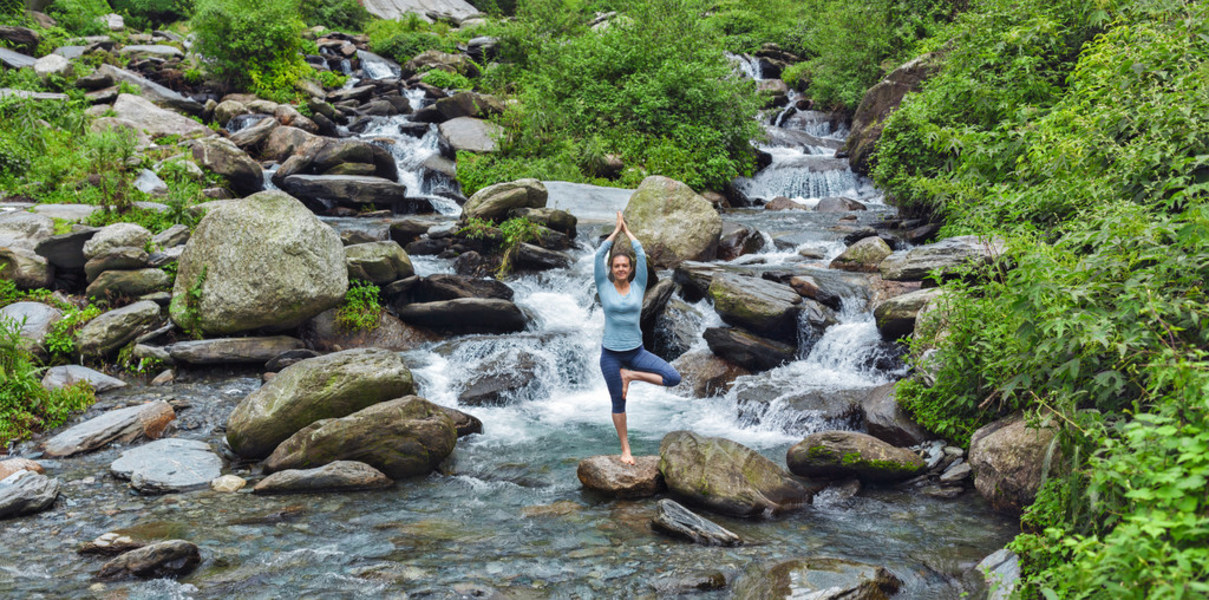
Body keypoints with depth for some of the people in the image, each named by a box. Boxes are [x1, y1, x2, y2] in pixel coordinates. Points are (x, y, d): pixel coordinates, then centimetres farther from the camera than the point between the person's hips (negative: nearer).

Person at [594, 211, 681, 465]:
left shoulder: (638, 286, 2)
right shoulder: (605, 288, -1)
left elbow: (641, 255, -3)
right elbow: (599, 256, -7)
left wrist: (627, 230, 5)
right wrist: (616, 231, 1)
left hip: (636, 351, 2)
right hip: (611, 354, -2)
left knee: (673, 378, -14)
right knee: (618, 403, 5)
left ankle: (630, 376, 3)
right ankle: (625, 450, 19)